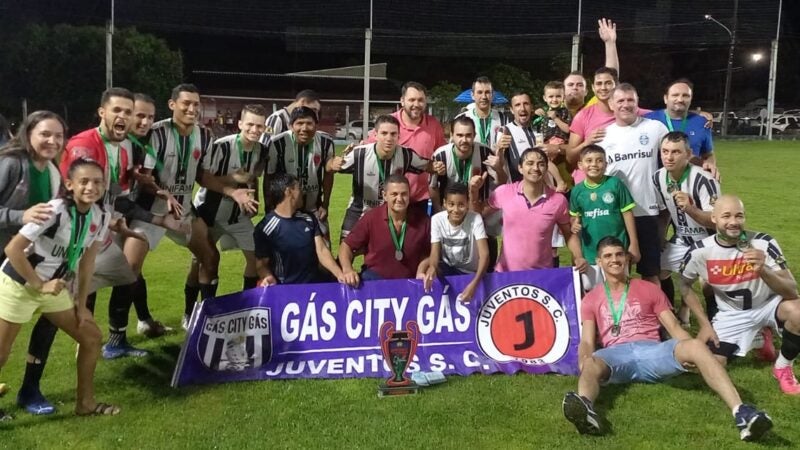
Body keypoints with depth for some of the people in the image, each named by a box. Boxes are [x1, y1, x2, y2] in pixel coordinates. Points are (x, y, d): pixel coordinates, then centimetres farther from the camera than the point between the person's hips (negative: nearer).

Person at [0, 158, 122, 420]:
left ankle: (86, 403, 22)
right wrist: (39, 284, -22)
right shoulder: (55, 211, -27)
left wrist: (81, 304, 4)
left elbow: (87, 261, 3)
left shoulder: (101, 217, -7)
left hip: (54, 286, 7)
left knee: (92, 337, 8)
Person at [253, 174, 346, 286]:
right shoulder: (265, 228, -7)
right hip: (286, 287, -3)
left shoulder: (308, 218, 10)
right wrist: (268, 277, -23)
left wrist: (340, 274, -11)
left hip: (316, 282, 3)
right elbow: (262, 264, -1)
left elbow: (322, 251, 5)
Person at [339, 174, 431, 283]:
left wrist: (421, 272, -9)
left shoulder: (423, 221, -5)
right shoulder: (371, 217, -8)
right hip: (373, 277, -2)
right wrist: (348, 270, -19)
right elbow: (346, 245, -2)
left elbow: (427, 254, 10)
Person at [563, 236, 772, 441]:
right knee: (591, 365, -38)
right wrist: (584, 359, -16)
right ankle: (585, 409, -72)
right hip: (616, 354, -1)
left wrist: (691, 354, -10)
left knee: (696, 346, -32)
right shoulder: (591, 299, 21)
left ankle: (741, 412, -48)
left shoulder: (649, 289, 22)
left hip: (652, 351, 1)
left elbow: (674, 327, 12)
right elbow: (587, 341, 10)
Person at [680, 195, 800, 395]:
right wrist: (704, 324, -3)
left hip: (768, 306, -2)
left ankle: (783, 367, -4)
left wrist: (763, 270, -44)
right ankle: (756, 339, 21)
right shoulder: (700, 251, -18)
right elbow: (685, 285, 2)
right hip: (731, 315, 2)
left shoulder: (763, 243, -23)